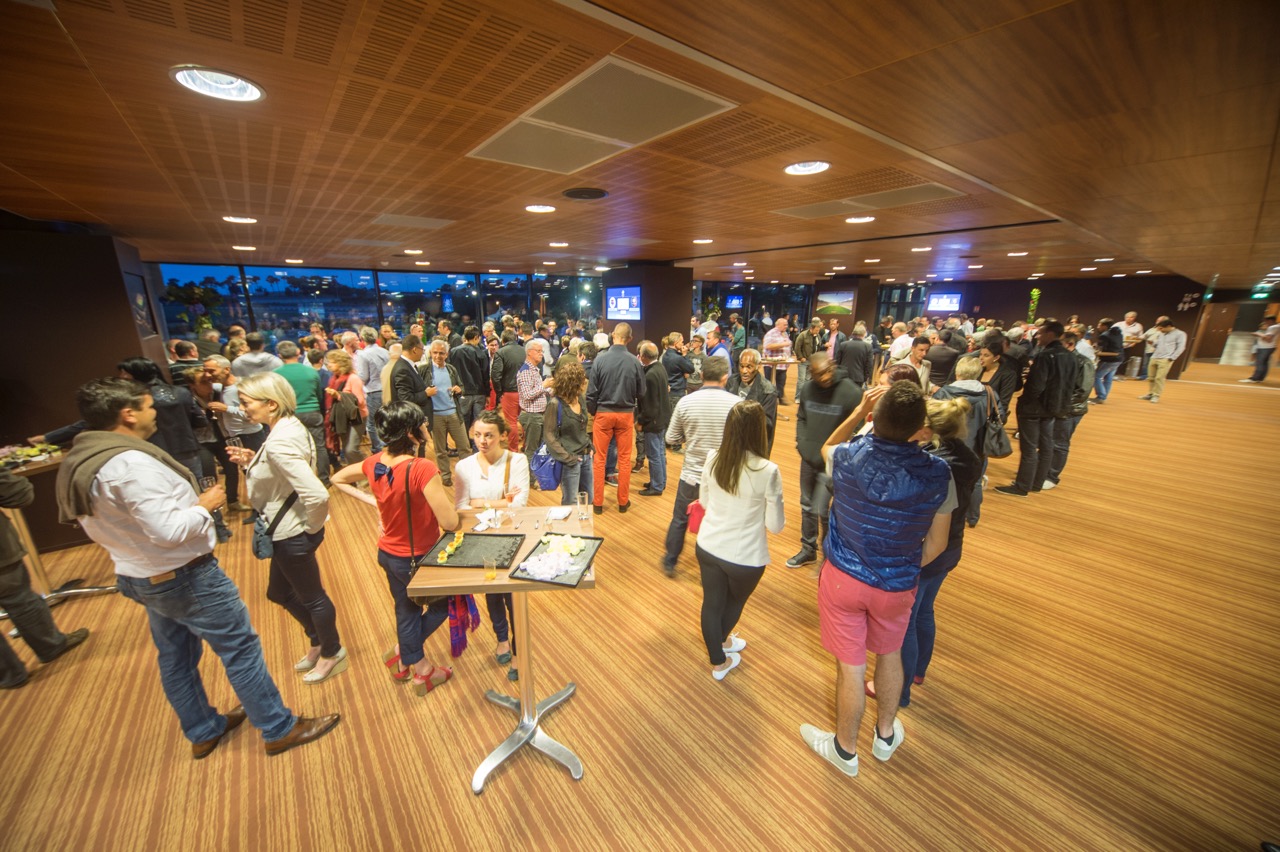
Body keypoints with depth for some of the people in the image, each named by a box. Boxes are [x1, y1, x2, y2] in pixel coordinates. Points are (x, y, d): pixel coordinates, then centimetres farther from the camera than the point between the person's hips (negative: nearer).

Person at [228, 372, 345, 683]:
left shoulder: (279, 442, -28)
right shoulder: (289, 427, 1)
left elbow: (316, 495, -36)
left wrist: (313, 526, -19)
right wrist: (252, 461, -1)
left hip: (292, 534, -10)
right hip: (286, 530, 10)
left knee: (311, 597, 12)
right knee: (279, 593, 26)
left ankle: (332, 654, 35)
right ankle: (319, 643, 46)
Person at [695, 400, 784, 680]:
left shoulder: (712, 459, -10)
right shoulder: (767, 471, -24)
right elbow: (775, 526, -13)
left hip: (707, 547, 4)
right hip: (745, 556, -3)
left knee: (711, 602, 22)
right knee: (734, 602, 27)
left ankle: (718, 661, 44)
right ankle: (721, 640, 54)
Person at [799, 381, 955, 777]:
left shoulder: (846, 458, -21)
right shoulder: (938, 474, -17)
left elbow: (827, 446, 7)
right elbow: (936, 544, -4)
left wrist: (859, 411, 2)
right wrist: (906, 569, 13)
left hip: (843, 578, -1)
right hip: (897, 585, 2)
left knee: (850, 667, 14)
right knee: (889, 655, 27)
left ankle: (845, 750, 38)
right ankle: (885, 735, 51)